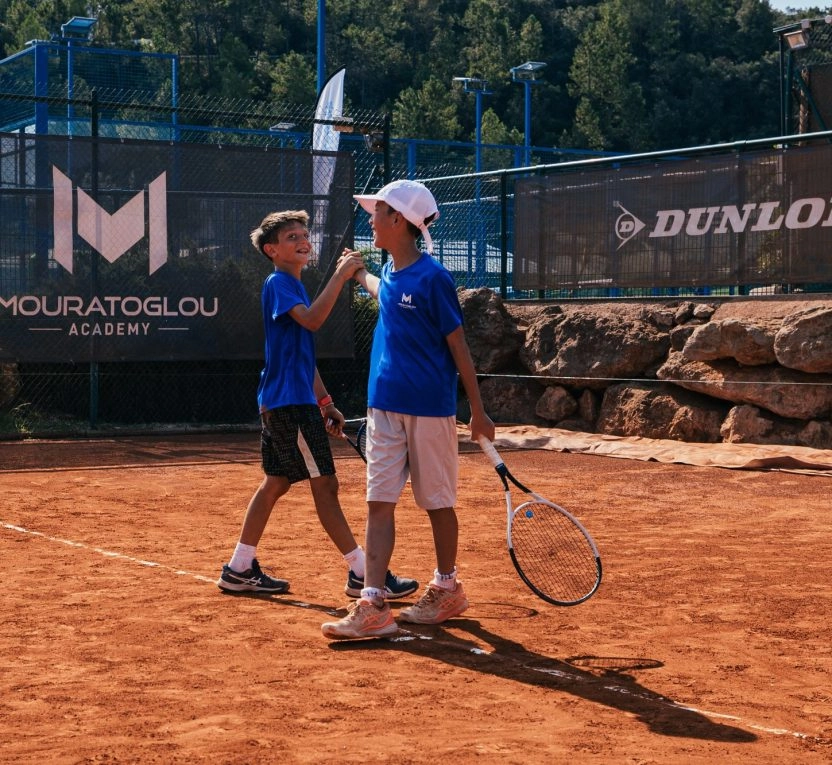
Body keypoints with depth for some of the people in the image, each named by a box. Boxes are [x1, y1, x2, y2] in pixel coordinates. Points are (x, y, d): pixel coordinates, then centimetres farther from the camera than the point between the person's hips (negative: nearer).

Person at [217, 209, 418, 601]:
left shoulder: (293, 286, 19)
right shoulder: (278, 284, -10)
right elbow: (312, 319, -31)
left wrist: (325, 402, 22)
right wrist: (339, 276, -31)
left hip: (280, 403, 10)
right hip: (288, 403, -10)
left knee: (275, 482, 13)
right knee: (324, 484, -8)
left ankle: (239, 569, 19)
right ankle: (362, 573, -5)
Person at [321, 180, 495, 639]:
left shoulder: (432, 278, -12)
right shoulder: (390, 274, 8)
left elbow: (458, 346, -10)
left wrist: (478, 411, -9)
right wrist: (358, 274, 43)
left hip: (429, 409, -6)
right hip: (384, 406, 7)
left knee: (437, 503, 8)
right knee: (378, 503, -1)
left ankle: (447, 589, 26)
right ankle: (373, 605, -2)